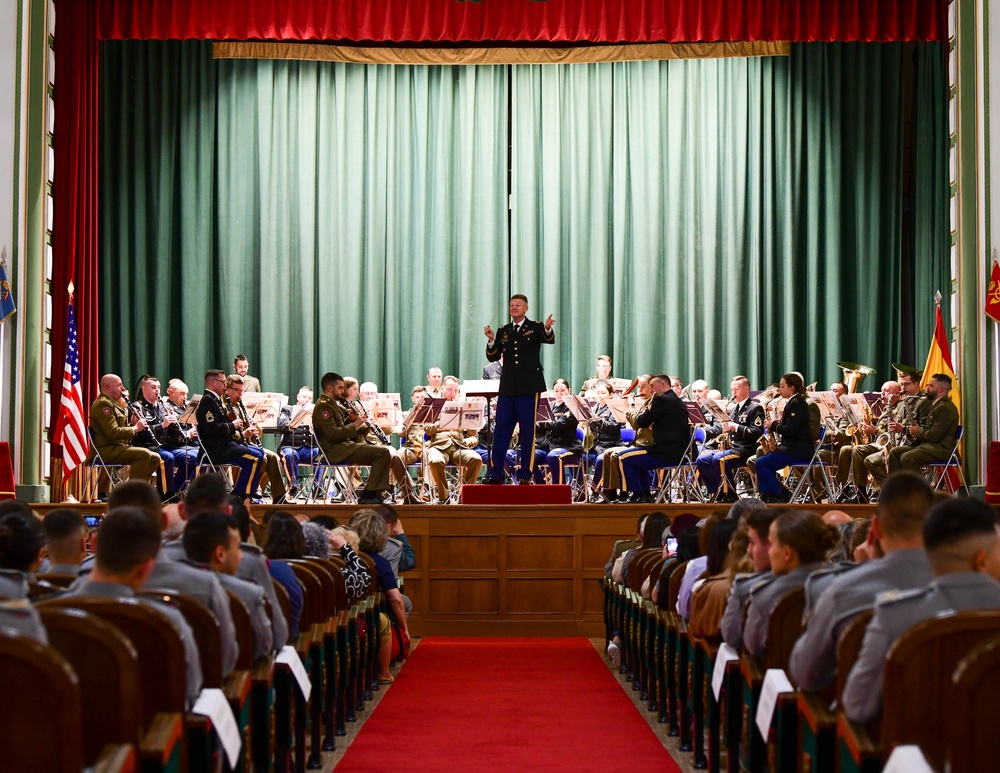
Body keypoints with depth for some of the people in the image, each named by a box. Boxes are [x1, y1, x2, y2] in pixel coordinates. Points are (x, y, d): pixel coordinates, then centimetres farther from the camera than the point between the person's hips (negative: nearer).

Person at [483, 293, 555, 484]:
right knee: (501, 430, 4)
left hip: (529, 388, -4)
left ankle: (525, 473, 5)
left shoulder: (535, 327, 2)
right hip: (507, 388, 4)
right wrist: (491, 340, -10)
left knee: (528, 431, 0)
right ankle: (495, 473, 8)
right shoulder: (503, 331, 12)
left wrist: (547, 328, -38)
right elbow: (493, 357, 8)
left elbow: (549, 340, -17)